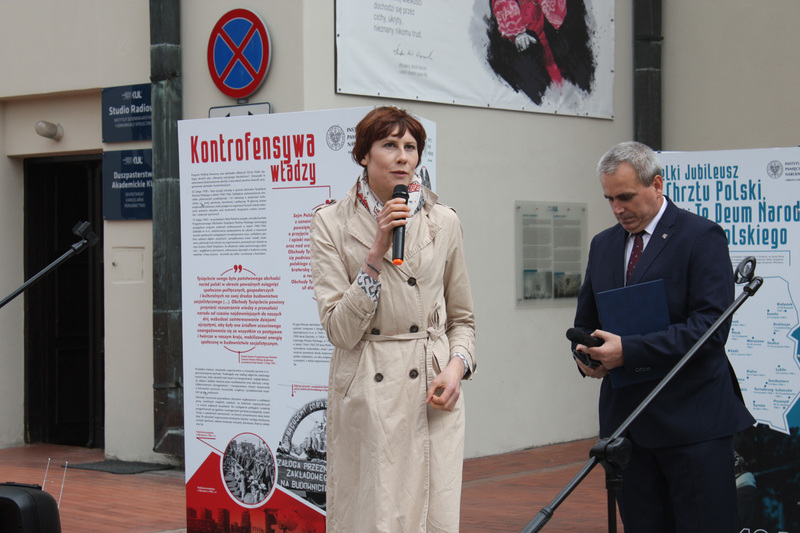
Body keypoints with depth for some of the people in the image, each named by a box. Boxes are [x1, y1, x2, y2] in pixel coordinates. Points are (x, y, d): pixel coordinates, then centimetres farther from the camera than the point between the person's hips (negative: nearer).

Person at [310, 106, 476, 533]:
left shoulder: (443, 223, 8)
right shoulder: (331, 224, 0)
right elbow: (339, 330, -7)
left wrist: (457, 367, -3)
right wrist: (377, 253, -12)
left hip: (431, 395, 2)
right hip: (365, 397, -2)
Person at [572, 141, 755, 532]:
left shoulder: (701, 236, -5)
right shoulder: (603, 244, 16)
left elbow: (710, 327, -15)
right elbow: (586, 320, 23)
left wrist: (629, 350, -22)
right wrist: (586, 354, -1)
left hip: (692, 423, -6)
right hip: (626, 419, 6)